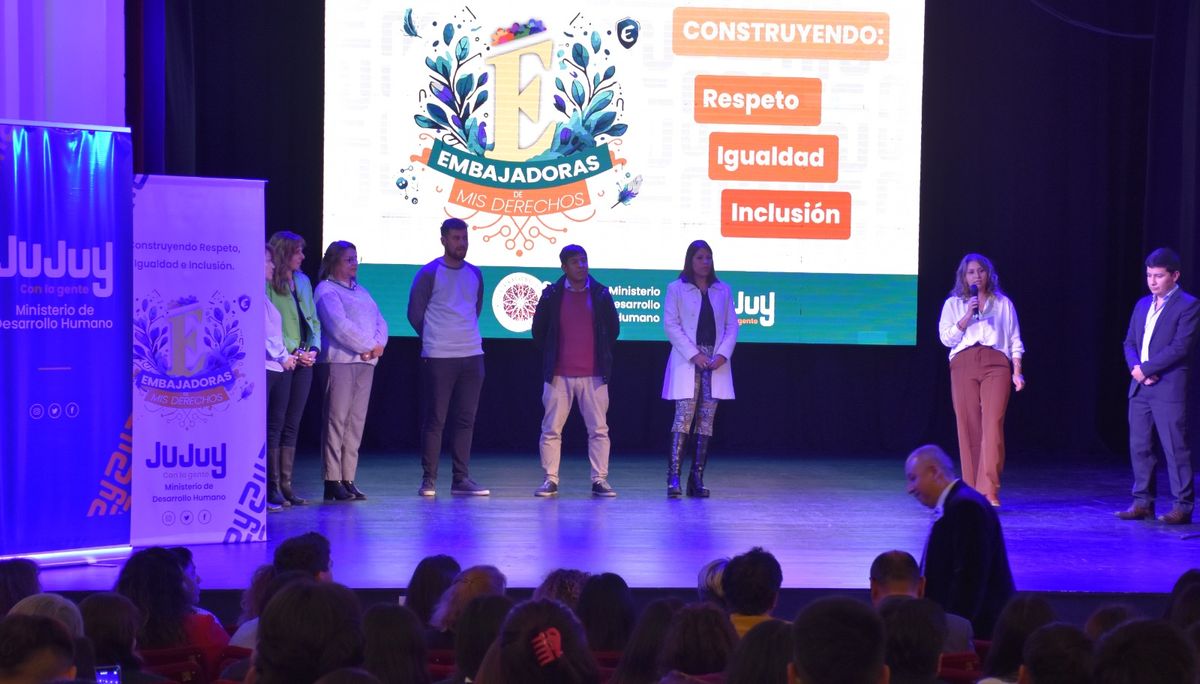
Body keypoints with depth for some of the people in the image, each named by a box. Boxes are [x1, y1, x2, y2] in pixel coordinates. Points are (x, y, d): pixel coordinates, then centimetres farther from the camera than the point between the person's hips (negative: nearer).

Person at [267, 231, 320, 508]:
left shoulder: (303, 282, 16)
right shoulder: (268, 284, -7)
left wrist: (313, 348, 1)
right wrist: (293, 352, -14)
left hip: (303, 360, 7)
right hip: (281, 359, -7)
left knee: (293, 424, 7)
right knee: (276, 422, -5)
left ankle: (286, 483, 11)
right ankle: (272, 486, -2)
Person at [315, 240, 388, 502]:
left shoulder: (361, 291, 23)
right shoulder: (326, 290, -1)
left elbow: (380, 322, 16)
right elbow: (339, 325, -13)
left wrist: (379, 345, -4)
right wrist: (369, 346, -12)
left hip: (366, 362, 7)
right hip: (340, 360, -7)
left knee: (356, 422, 4)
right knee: (337, 419, -9)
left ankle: (348, 479, 6)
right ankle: (332, 481, -10)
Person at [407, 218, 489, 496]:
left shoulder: (475, 274, 12)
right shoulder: (429, 273, -4)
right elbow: (415, 314, 0)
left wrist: (465, 335, 14)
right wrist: (435, 339, 8)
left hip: (472, 355, 5)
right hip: (438, 358, -5)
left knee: (466, 419, 5)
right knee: (435, 419, -2)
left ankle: (461, 478, 9)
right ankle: (428, 479, 2)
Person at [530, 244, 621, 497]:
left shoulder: (601, 294, 4)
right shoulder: (551, 295, 3)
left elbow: (613, 328, 11)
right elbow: (539, 330, 10)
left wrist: (602, 355, 6)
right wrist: (550, 356, 5)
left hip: (594, 376, 0)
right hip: (559, 376, 0)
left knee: (599, 430, 0)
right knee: (551, 430, 0)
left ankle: (600, 480, 6)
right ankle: (550, 480, 6)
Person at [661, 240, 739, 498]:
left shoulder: (723, 290, 14)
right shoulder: (676, 289, 3)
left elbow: (732, 325, 10)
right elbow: (670, 324, -4)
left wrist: (723, 354, -6)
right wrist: (694, 354, -13)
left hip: (716, 363, 4)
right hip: (687, 362, -3)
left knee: (707, 419, 1)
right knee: (684, 415, -13)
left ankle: (697, 478, 3)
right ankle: (673, 477, -17)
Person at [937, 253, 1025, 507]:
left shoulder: (1003, 303, 16)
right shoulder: (953, 304, 15)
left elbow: (1015, 341, 14)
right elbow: (946, 338, 3)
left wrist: (1017, 372, 3)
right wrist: (968, 316, -8)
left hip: (996, 364, -1)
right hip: (963, 364, 1)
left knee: (993, 424, -14)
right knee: (968, 426, -3)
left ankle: (989, 491, -18)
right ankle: (972, 491, 2)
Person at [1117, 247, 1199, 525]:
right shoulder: (1143, 304, 17)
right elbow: (1130, 342, 15)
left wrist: (1146, 369, -15)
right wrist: (1135, 367, -5)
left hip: (1169, 388, -7)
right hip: (1139, 387, 7)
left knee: (1175, 448, -6)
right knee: (1139, 447, 8)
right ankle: (1143, 503, 15)